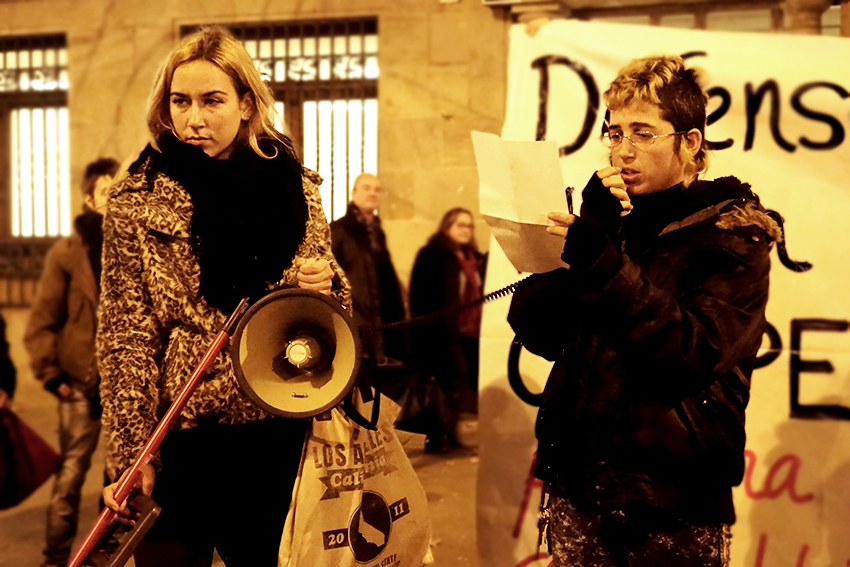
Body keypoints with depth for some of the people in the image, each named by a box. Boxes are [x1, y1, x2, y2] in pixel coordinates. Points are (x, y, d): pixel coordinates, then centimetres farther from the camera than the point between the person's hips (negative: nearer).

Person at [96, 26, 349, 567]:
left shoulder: (296, 186, 5)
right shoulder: (138, 200, -2)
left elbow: (339, 303, 14)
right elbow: (125, 337, -5)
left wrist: (321, 286, -9)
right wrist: (132, 456, -10)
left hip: (282, 435, 2)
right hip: (180, 439, -2)